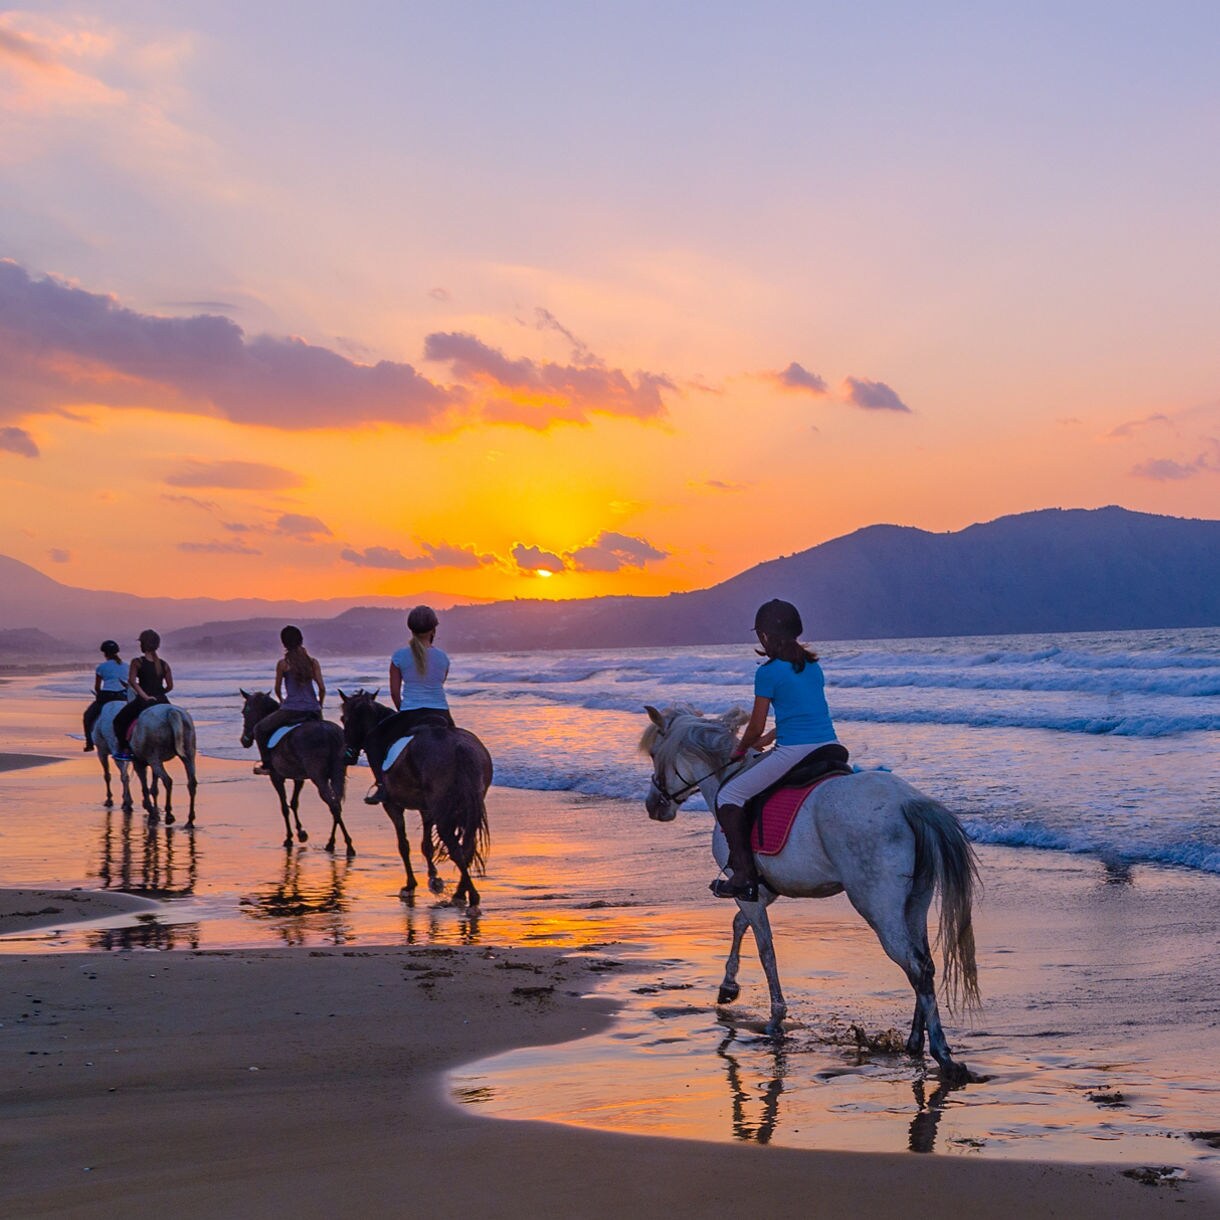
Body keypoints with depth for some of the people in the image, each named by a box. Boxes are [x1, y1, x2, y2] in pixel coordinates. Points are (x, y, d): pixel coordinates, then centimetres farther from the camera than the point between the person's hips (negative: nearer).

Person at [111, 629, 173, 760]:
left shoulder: (137, 662, -3)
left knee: (119, 721, 16)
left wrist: (145, 696, -18)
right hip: (162, 701, 3)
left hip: (143, 701, -3)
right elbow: (170, 686, 8)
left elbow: (132, 681, -16)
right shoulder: (164, 664, 7)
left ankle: (124, 750, 6)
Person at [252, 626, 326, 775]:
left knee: (260, 729, 15)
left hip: (291, 710, -4)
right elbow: (322, 688, 1)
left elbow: (277, 689, 6)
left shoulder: (283, 663, -3)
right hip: (313, 712, 4)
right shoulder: (312, 662, 5)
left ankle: (267, 764, 11)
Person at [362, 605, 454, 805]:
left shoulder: (400, 656, -3)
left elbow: (394, 692, 3)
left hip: (410, 714, -3)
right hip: (441, 716, 3)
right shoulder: (442, 657, 3)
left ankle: (381, 782, -2)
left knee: (373, 740, 15)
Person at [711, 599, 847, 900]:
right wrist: (762, 741, 31)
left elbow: (757, 727, -2)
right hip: (831, 748, 7)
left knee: (728, 796, 5)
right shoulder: (813, 666, 15)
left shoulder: (768, 672, -5)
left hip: (792, 752, -7)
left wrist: (740, 750, 19)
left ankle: (744, 875, -3)